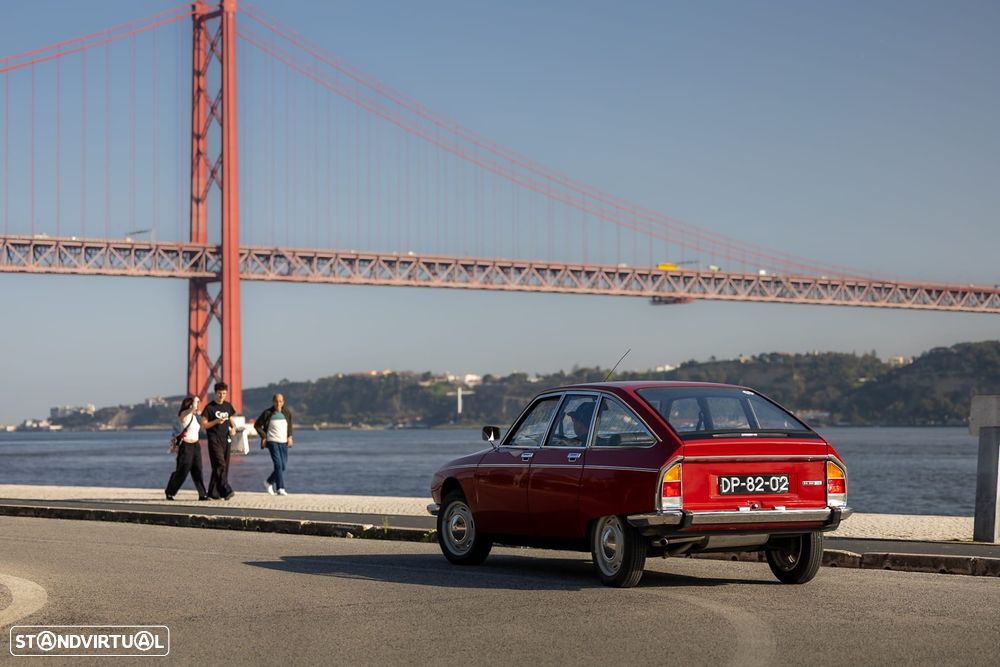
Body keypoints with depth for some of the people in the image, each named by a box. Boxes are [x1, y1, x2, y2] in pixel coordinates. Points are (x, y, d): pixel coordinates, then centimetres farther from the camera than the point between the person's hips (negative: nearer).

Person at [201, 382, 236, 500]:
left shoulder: (228, 406, 13)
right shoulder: (210, 407, -4)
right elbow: (203, 425, -4)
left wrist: (233, 428, 2)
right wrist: (216, 421, -18)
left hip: (226, 440, 6)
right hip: (214, 441, -6)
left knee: (224, 467, 5)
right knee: (220, 465, -16)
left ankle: (213, 493, 11)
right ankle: (226, 491, -23)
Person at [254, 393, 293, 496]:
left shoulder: (287, 413, 6)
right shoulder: (267, 413, -5)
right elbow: (257, 425, 4)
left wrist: (289, 436, 10)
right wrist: (263, 437, -4)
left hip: (284, 442, 5)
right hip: (272, 441, -5)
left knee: (283, 465, 6)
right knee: (278, 464, -14)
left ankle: (269, 482, 28)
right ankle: (280, 488, -11)